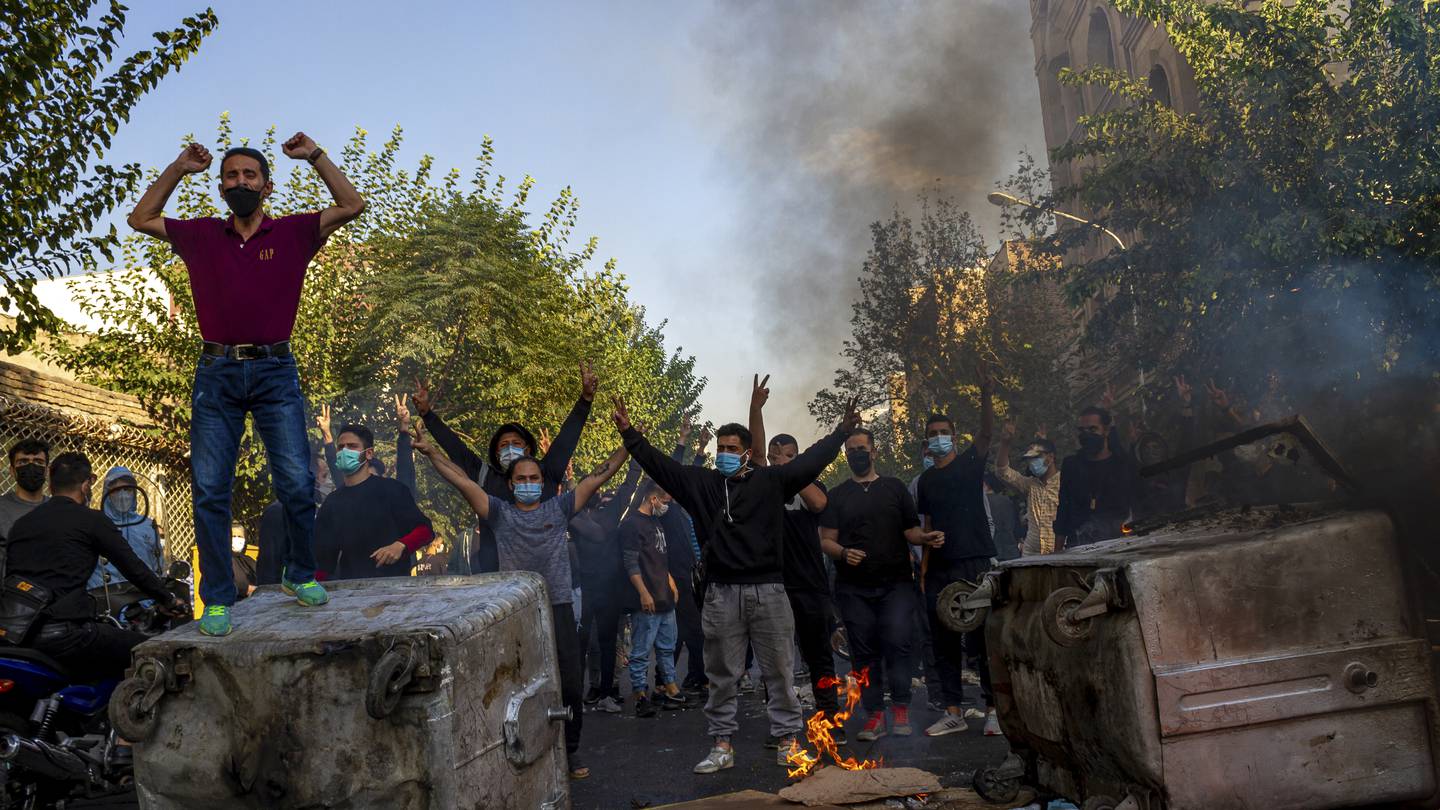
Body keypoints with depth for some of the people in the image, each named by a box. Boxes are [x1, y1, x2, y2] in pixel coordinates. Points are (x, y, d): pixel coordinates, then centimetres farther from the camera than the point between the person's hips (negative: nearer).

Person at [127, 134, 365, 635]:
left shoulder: (293, 233, 7)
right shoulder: (201, 236, 13)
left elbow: (352, 206, 1)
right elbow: (140, 219, 20)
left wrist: (315, 157, 0)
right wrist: (178, 169, 13)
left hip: (274, 372, -2)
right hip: (216, 373, 2)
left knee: (297, 483, -7)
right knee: (209, 491, -1)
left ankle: (300, 575, 14)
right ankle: (217, 599, 7)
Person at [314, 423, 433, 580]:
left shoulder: (391, 489, 1)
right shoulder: (332, 503, 14)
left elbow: (425, 530, -1)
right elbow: (324, 557, 13)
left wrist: (400, 545, -19)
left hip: (394, 582, -4)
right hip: (349, 586, 4)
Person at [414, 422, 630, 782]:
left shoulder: (559, 508, 9)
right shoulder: (500, 513, 7)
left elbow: (599, 476, 8)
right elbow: (462, 480, 0)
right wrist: (430, 451, -7)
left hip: (558, 609, 1)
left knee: (569, 686, 4)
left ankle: (570, 751, 21)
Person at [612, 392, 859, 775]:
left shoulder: (770, 481, 2)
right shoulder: (701, 483, 6)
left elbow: (810, 460, 1)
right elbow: (659, 464, 4)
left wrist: (842, 431, -2)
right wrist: (629, 434, -3)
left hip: (768, 590, -1)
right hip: (721, 594, 1)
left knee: (780, 670, 7)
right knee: (721, 674, 8)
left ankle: (786, 740, 19)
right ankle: (722, 745, 18)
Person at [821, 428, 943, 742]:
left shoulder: (895, 487, 11)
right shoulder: (838, 495, 12)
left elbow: (911, 530, 11)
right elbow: (826, 540, 7)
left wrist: (926, 537, -11)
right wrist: (843, 553, -14)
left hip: (895, 583, -1)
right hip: (853, 588, 1)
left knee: (897, 642, -14)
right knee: (864, 652, 1)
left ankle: (900, 708, -1)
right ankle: (874, 715, 9)